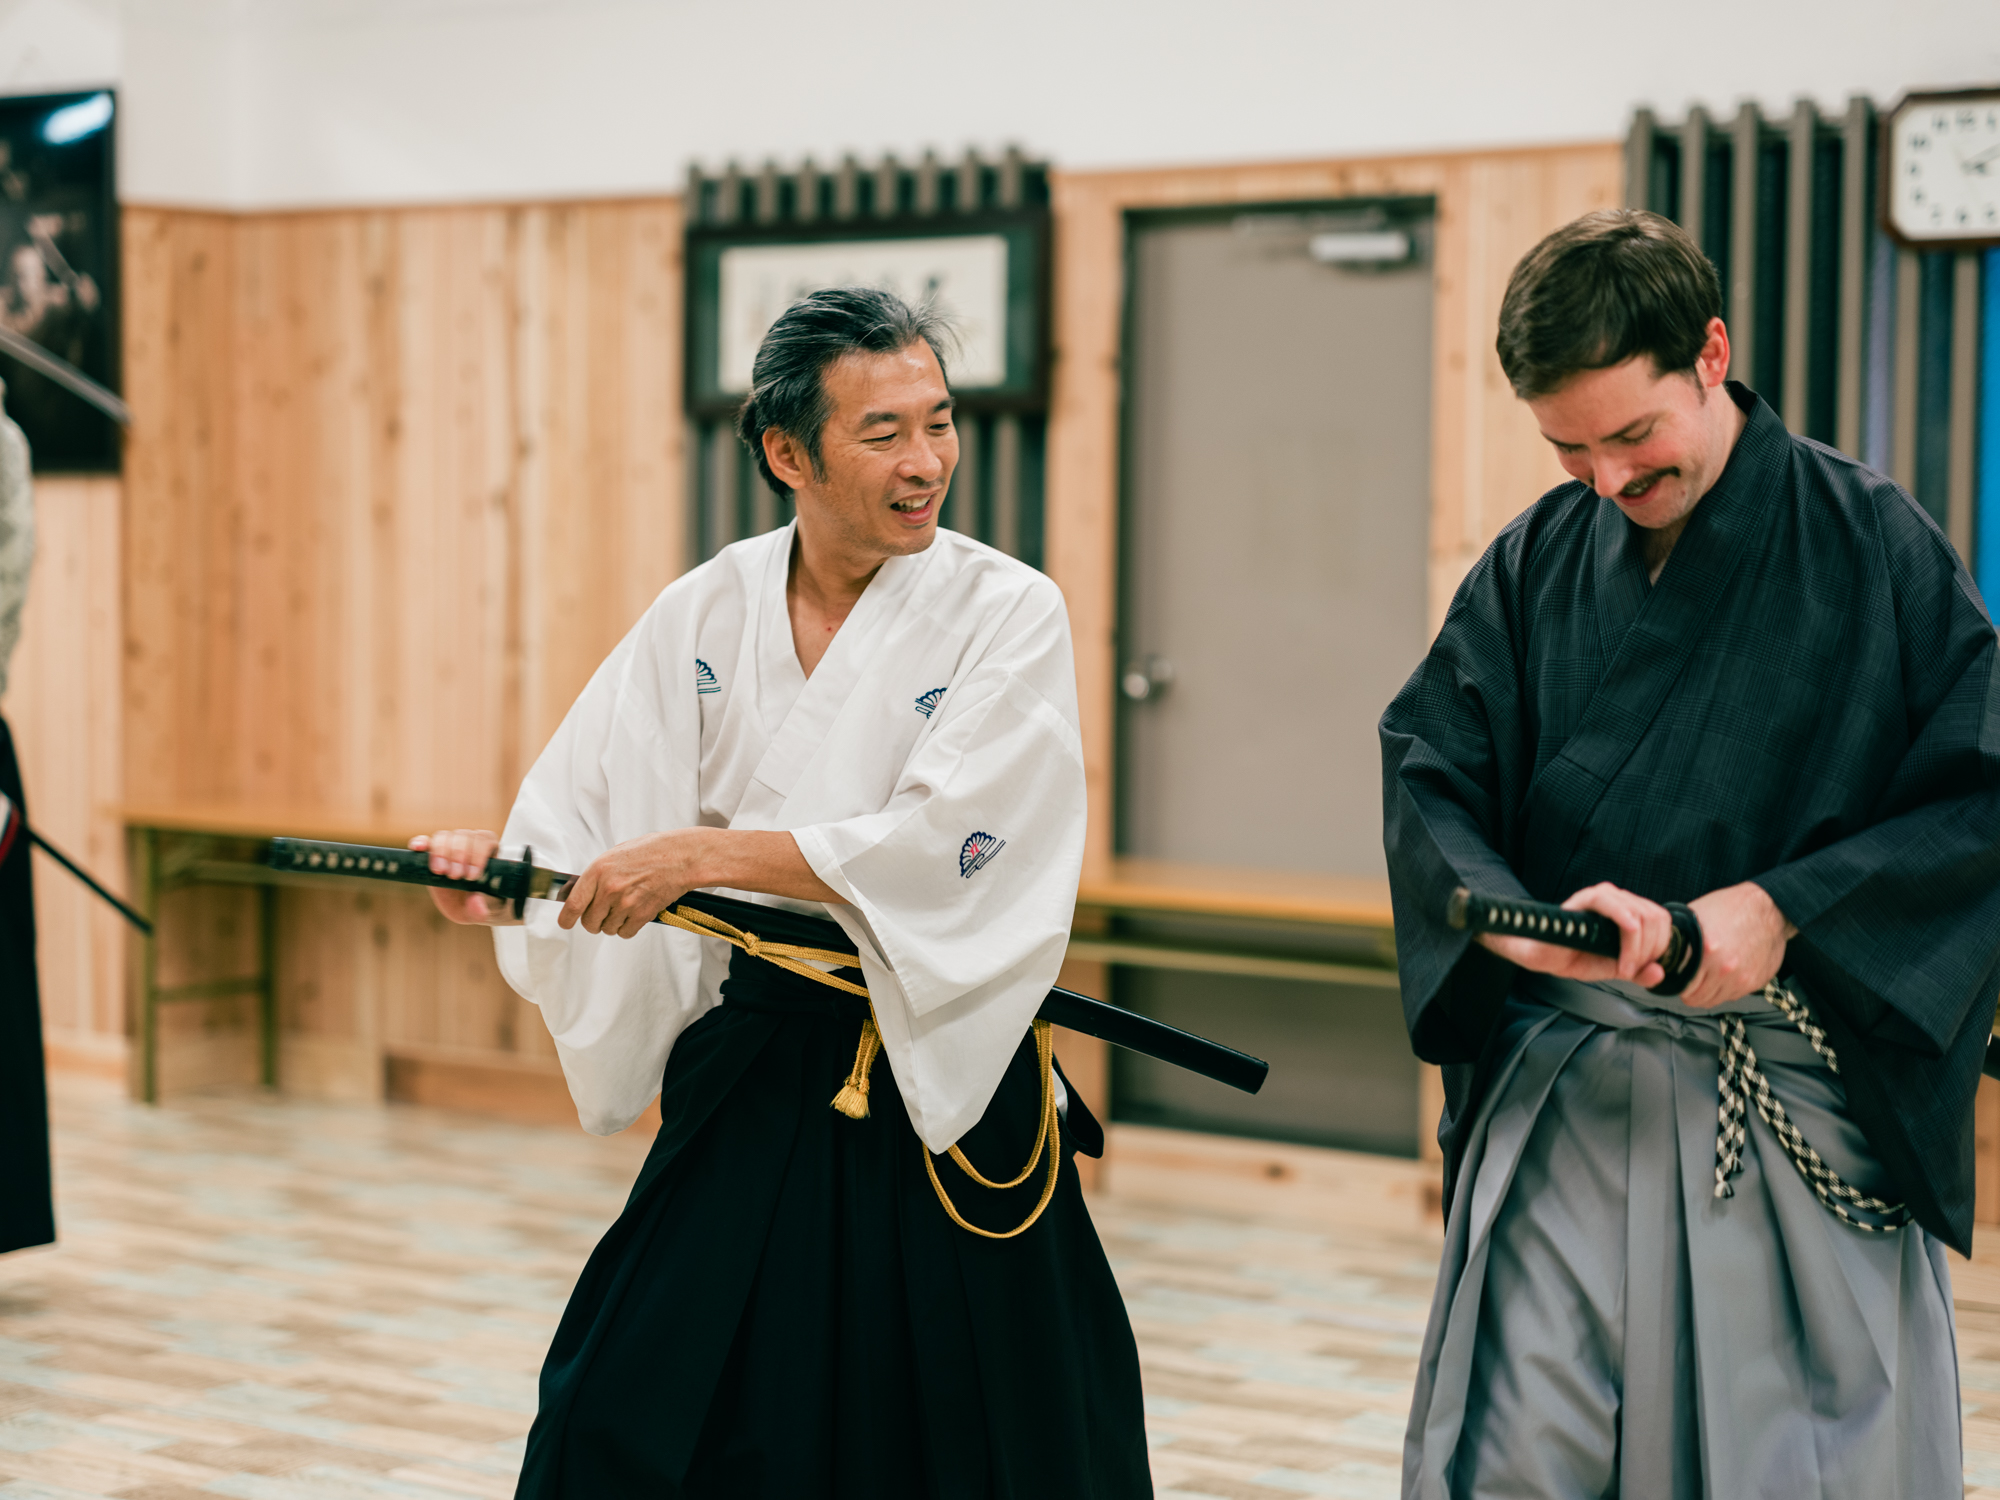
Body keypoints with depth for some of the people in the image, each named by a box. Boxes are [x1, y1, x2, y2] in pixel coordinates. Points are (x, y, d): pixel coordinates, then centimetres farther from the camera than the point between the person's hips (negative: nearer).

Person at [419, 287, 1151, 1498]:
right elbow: (587, 819, 4)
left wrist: (704, 855, -22)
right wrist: (496, 869, -18)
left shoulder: (1008, 615, -9)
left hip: (949, 1095, -3)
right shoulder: (707, 616, 3)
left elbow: (941, 851, -20)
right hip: (757, 1080, 3)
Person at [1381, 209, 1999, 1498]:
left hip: (1803, 1118, -3)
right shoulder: (1538, 561, 7)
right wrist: (1506, 913, -17)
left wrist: (1779, 908, -16)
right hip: (1561, 1095, 3)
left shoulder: (1875, 547, -3)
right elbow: (1428, 760, 3)